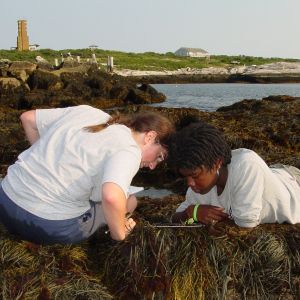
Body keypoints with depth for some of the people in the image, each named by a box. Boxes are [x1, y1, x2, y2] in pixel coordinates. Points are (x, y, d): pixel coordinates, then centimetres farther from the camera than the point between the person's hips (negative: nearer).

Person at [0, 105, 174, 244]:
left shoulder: (86, 111, 6)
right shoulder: (129, 151, -15)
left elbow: (28, 118, 13)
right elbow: (112, 197, -34)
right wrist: (119, 233, -15)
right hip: (49, 225, -6)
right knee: (130, 201, 14)